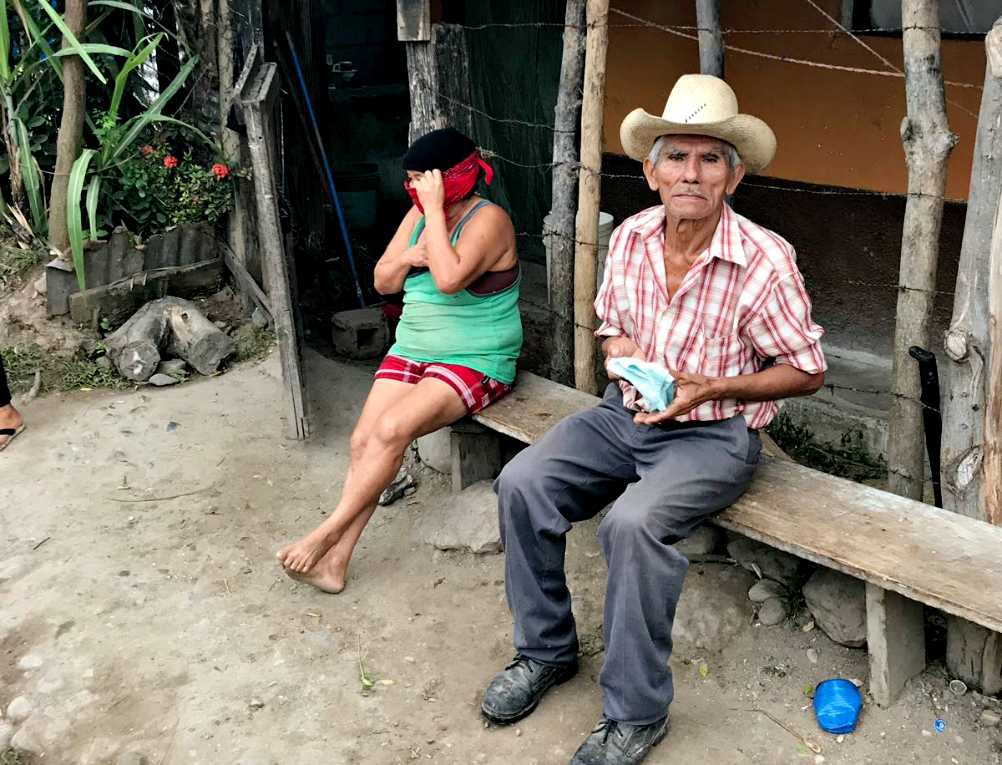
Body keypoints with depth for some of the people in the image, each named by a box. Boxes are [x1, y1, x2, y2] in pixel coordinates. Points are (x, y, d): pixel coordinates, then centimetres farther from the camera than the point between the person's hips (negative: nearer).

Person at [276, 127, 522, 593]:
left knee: (391, 430, -27)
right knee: (363, 440, -13)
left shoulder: (488, 220, -12)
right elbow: (382, 282, 14)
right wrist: (407, 258, -7)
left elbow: (449, 279, -30)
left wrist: (435, 210, -23)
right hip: (411, 352, 7)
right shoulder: (418, 215, 10)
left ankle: (326, 534, -13)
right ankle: (335, 562, -12)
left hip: (475, 362, -7)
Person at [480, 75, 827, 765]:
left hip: (714, 433, -5)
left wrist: (712, 387, -18)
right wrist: (623, 353, -7)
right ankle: (546, 651, 7)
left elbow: (807, 370, -7)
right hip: (627, 414, 6)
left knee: (633, 523, -32)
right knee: (523, 484, -14)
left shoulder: (765, 261, -16)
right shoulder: (630, 239, -1)